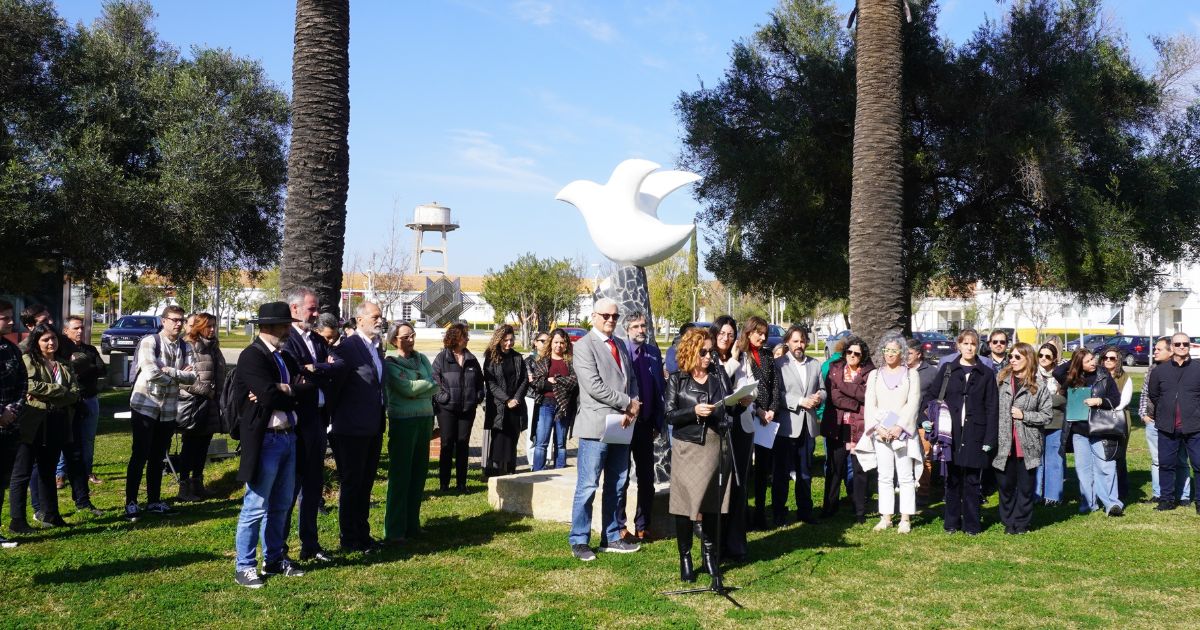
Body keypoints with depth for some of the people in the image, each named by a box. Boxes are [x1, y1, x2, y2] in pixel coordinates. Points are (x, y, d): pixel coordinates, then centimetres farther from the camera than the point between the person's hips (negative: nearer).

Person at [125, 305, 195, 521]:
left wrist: (169, 371, -21)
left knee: (158, 457, 13)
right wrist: (180, 375, -11)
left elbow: (192, 376, -7)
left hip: (169, 410, 5)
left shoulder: (185, 347, 5)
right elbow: (151, 374, -23)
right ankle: (131, 503, 6)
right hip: (145, 406, -5)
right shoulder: (149, 342, -10)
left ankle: (154, 501, 22)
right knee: (140, 456, -2)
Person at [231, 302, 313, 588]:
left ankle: (274, 559, 27)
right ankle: (244, 567, 8)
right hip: (264, 440, -8)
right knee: (256, 507, -2)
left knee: (281, 504, 15)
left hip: (288, 437, 8)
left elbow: (308, 385, 2)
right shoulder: (251, 356, -12)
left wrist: (283, 390, -13)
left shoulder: (285, 357, 14)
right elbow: (271, 396, -23)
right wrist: (292, 391, -5)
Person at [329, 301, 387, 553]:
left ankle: (362, 534, 26)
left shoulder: (377, 350, 13)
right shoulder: (348, 348, -14)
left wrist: (381, 422, 16)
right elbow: (335, 385, -14)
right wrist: (334, 420, -9)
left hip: (373, 430, 8)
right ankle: (349, 539, 13)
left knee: (365, 484, 15)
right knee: (352, 484, 2)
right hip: (352, 430, -8)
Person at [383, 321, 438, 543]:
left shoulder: (421, 358, 12)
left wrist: (417, 390, -13)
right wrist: (427, 384, -3)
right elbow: (406, 388, -16)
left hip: (425, 419, 6)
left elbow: (435, 387, 2)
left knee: (419, 473, 9)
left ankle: (412, 524, 19)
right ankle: (394, 530, 4)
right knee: (400, 475, -2)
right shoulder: (390, 363, -5)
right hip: (403, 422, -6)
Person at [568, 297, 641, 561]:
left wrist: (632, 409, -4)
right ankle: (579, 541, 5)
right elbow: (594, 386, -16)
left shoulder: (620, 346, 17)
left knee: (616, 485, 12)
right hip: (596, 426, -7)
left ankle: (612, 537, 21)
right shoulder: (584, 346, -7)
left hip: (622, 426, 7)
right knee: (587, 486, -4)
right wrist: (628, 404, -11)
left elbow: (631, 380, 15)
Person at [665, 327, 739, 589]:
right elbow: (670, 416, -5)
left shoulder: (718, 380, 11)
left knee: (710, 504, 6)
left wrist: (740, 404, -8)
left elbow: (728, 413, 11)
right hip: (686, 447, -3)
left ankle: (710, 557, 16)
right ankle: (685, 558, 10)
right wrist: (694, 412, -18)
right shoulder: (677, 380, 1)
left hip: (714, 447, 3)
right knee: (685, 503, 0)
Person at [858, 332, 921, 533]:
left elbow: (912, 404, -3)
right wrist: (879, 428, -8)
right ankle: (885, 517, 10)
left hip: (903, 432, -2)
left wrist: (899, 428, -14)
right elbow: (869, 404, 5)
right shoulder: (874, 375, 12)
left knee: (905, 477, -2)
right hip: (880, 432, 2)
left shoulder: (911, 375, 6)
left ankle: (906, 518, 2)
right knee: (885, 477, 5)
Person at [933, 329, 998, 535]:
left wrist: (990, 438, -4)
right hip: (951, 433, 1)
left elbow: (992, 408, 2)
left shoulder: (986, 374, 5)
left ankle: (971, 523, 12)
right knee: (952, 479, 7)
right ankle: (952, 522, 16)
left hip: (975, 434, -1)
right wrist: (933, 424, -5)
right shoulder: (947, 370, 7)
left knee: (972, 480, 4)